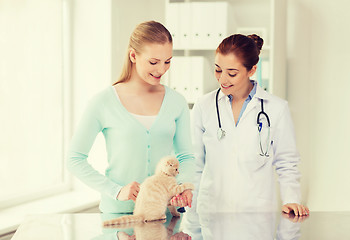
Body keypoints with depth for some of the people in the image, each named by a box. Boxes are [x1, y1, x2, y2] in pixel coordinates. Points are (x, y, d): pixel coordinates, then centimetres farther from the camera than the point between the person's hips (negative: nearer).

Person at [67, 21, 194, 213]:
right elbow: (75, 160, 0)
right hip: (118, 211, -2)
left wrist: (184, 185, -5)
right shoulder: (103, 103, -3)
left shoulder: (176, 102, 7)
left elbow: (186, 157, 16)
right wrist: (116, 191, -11)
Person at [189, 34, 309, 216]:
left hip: (259, 210, -1)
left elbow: (286, 165, 10)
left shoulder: (277, 109, 2)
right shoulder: (203, 106, 7)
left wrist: (291, 200, -4)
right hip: (210, 210, 1)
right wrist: (191, 213, 10)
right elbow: (196, 165, 13)